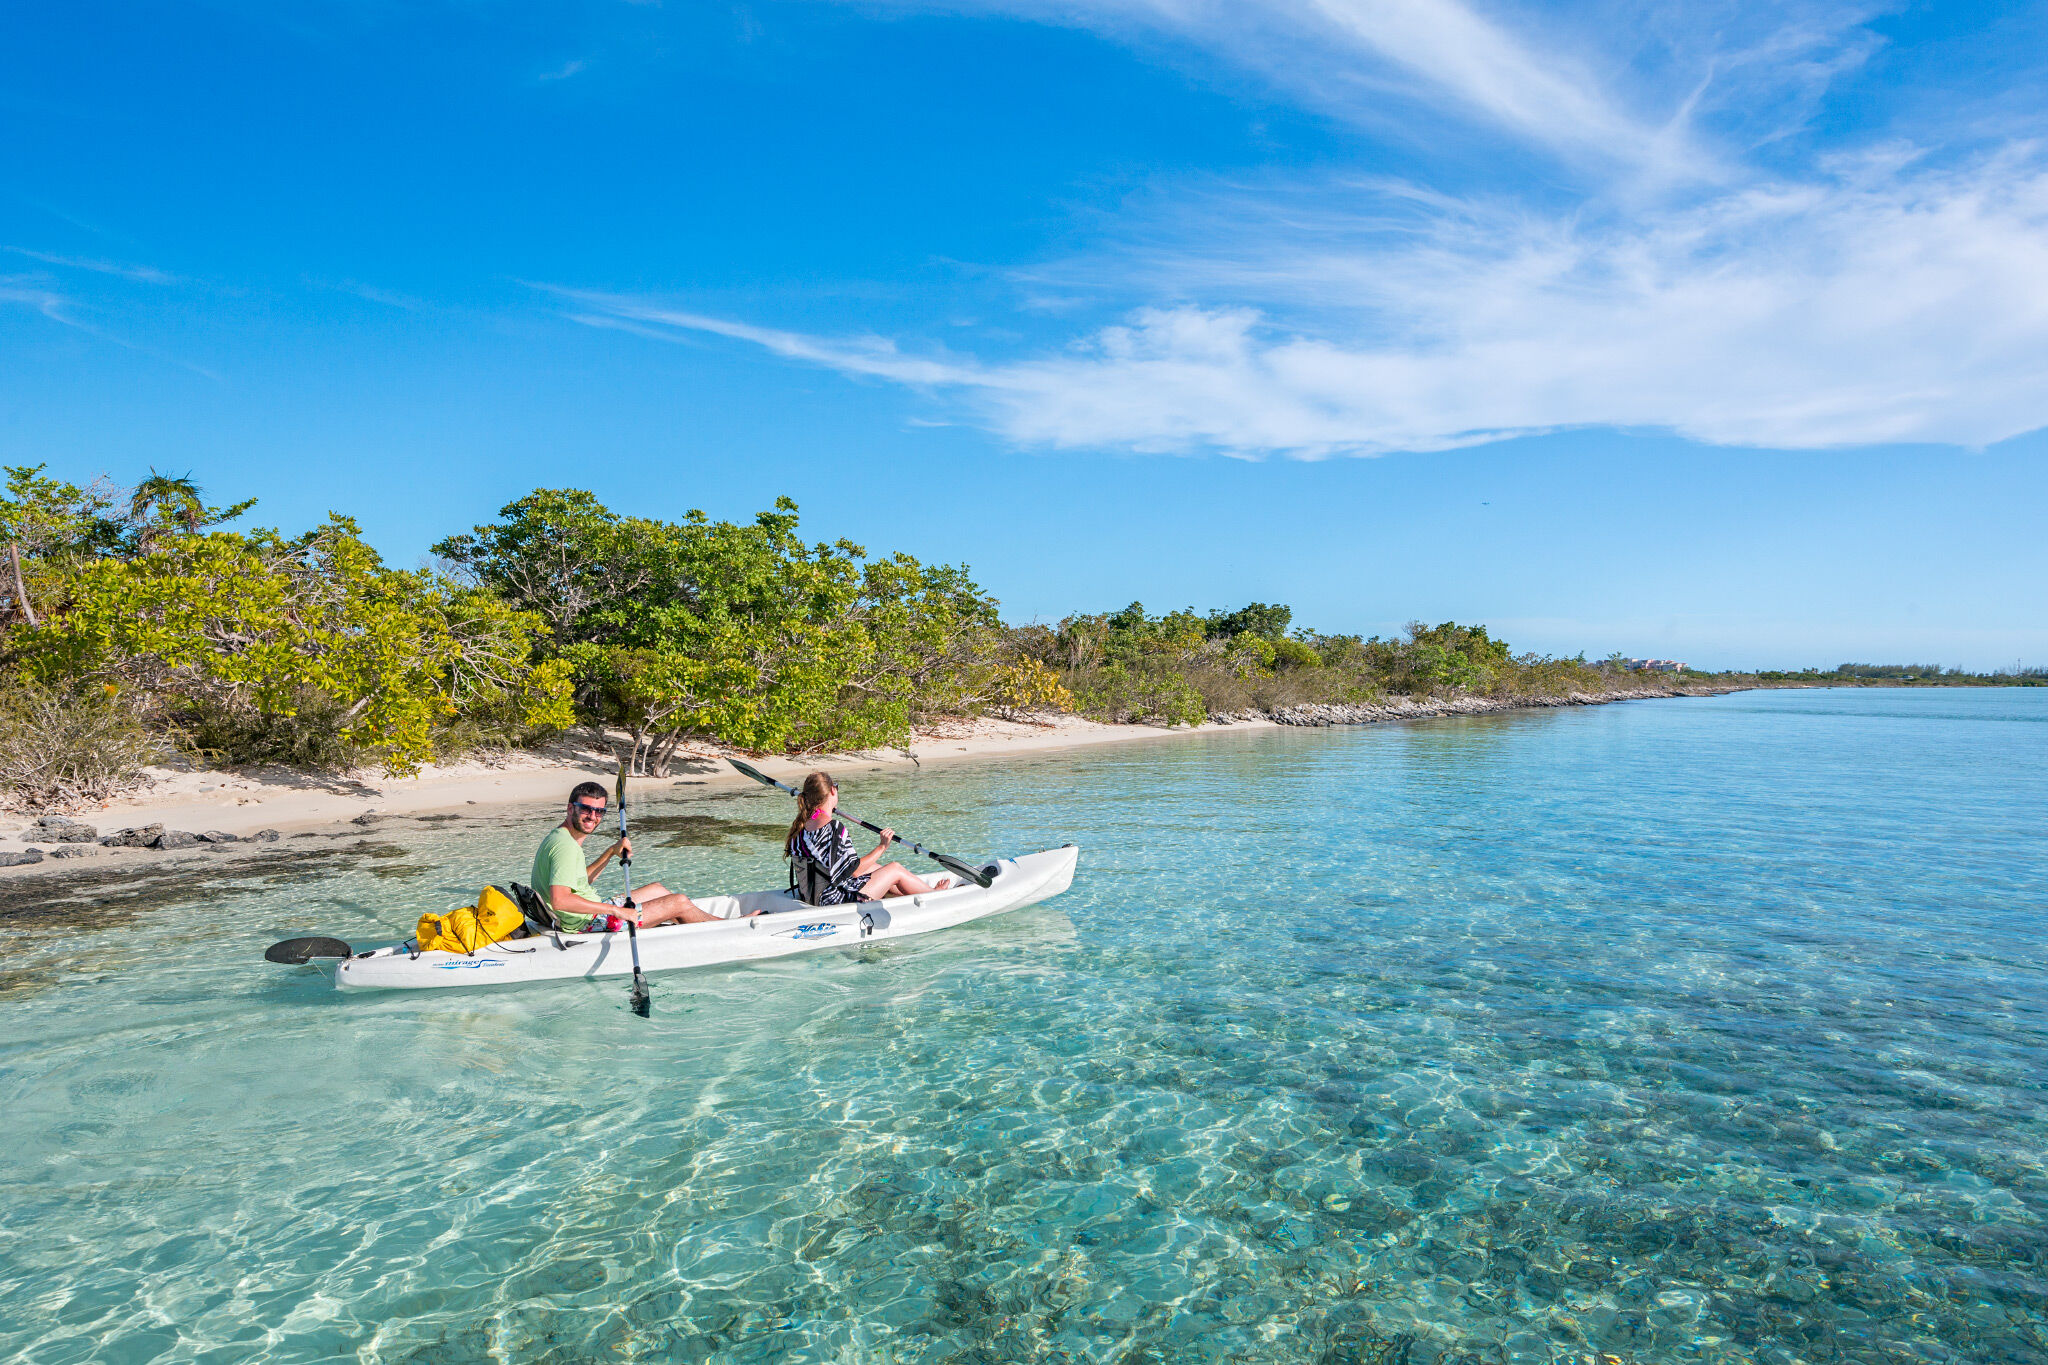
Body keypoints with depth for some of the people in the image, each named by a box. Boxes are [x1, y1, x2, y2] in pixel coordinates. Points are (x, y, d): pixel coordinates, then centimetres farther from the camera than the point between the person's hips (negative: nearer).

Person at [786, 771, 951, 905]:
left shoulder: (799, 825, 1)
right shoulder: (833, 827, -24)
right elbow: (853, 870, -20)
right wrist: (882, 847, -10)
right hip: (836, 901, -9)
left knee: (875, 869, 26)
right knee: (896, 869, 7)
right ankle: (935, 894, 30)